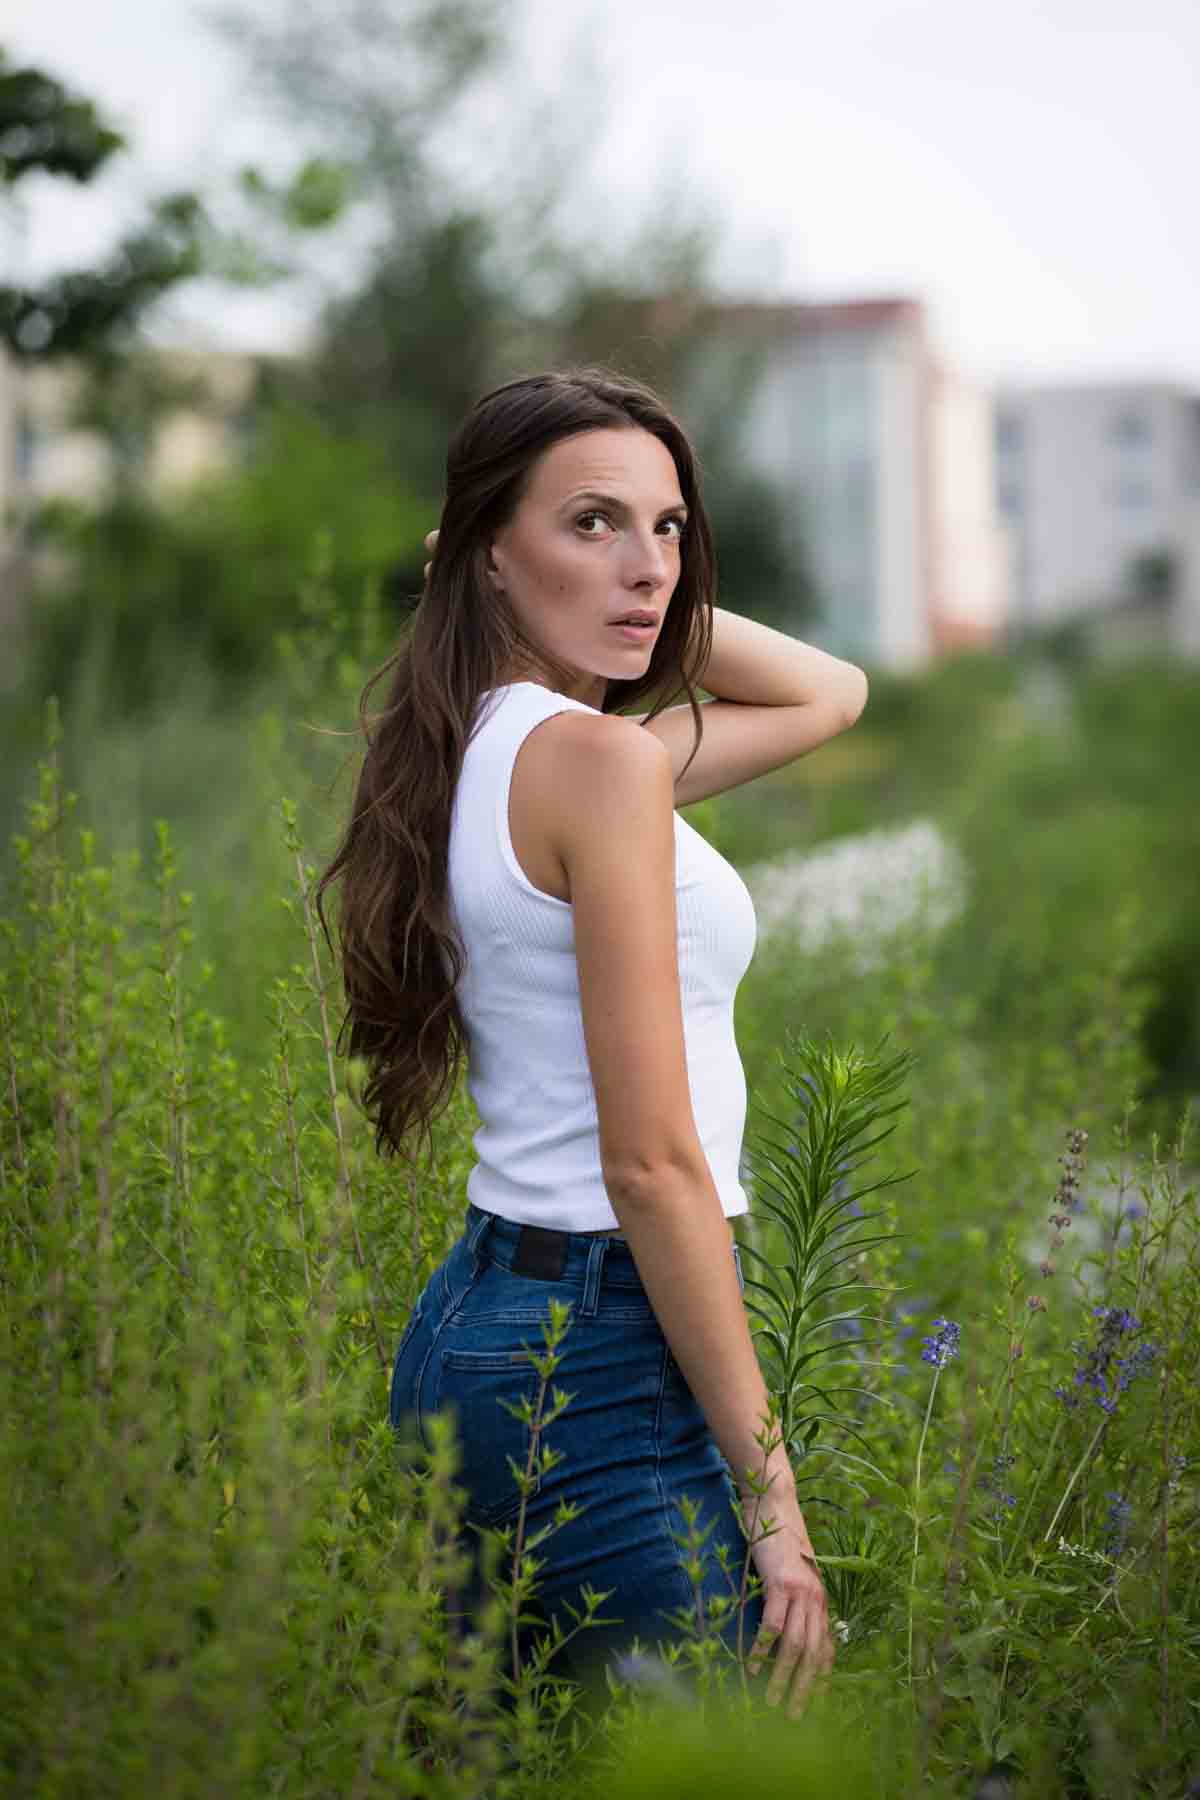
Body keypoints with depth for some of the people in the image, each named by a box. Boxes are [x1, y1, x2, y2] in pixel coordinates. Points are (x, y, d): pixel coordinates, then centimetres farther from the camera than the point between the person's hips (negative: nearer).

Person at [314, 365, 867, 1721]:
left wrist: (625, 596, 10)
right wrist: (772, 1497, -17)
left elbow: (830, 692, 23)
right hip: (607, 1346, -10)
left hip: (469, 1316, 10)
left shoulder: (484, 750, 11)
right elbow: (653, 1165, -19)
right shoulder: (599, 759, -16)